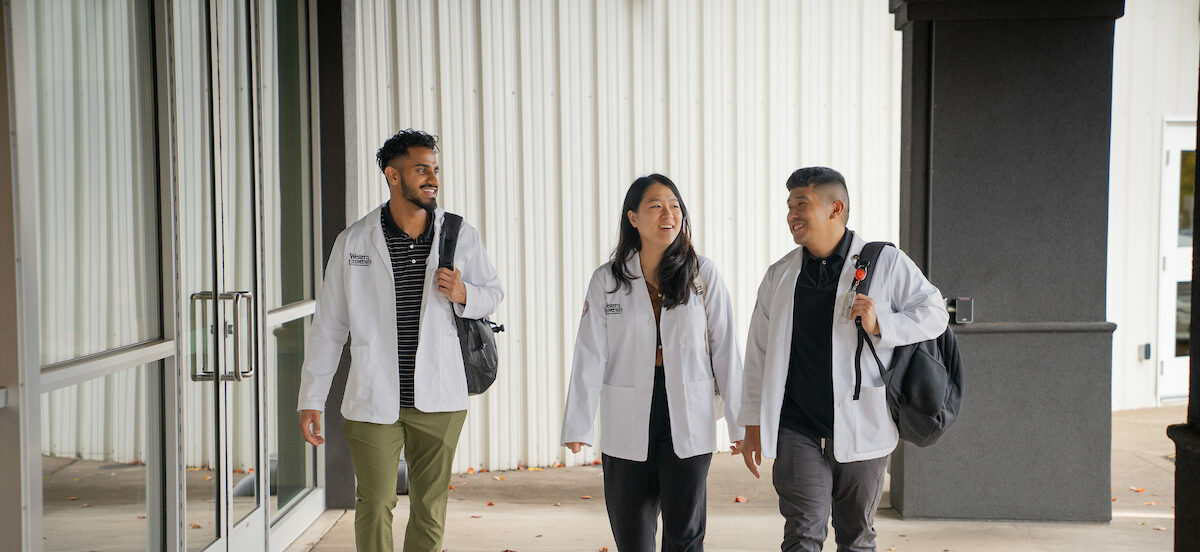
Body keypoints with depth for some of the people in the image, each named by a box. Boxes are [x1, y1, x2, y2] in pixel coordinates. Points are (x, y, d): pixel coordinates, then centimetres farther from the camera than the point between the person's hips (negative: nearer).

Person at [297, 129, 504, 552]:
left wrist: (463, 295, -10)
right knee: (374, 508, 1)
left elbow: (493, 292, 14)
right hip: (372, 401, -1)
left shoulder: (461, 236, 1)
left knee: (429, 512, 9)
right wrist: (311, 400, 1)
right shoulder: (354, 242, -1)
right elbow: (328, 326, 3)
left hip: (438, 401, 1)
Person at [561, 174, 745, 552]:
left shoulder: (703, 274, 0)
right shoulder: (607, 280, 1)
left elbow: (725, 349, 0)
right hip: (627, 428, 1)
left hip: (688, 425, -1)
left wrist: (740, 422, -2)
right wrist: (578, 427, -8)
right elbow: (590, 356, -2)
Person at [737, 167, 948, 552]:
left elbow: (934, 314, 3)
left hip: (860, 430, -1)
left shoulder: (886, 264, 1)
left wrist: (879, 325, -14)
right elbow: (759, 353, 14)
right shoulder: (779, 275, 10)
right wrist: (753, 424, 12)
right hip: (797, 432, 1)